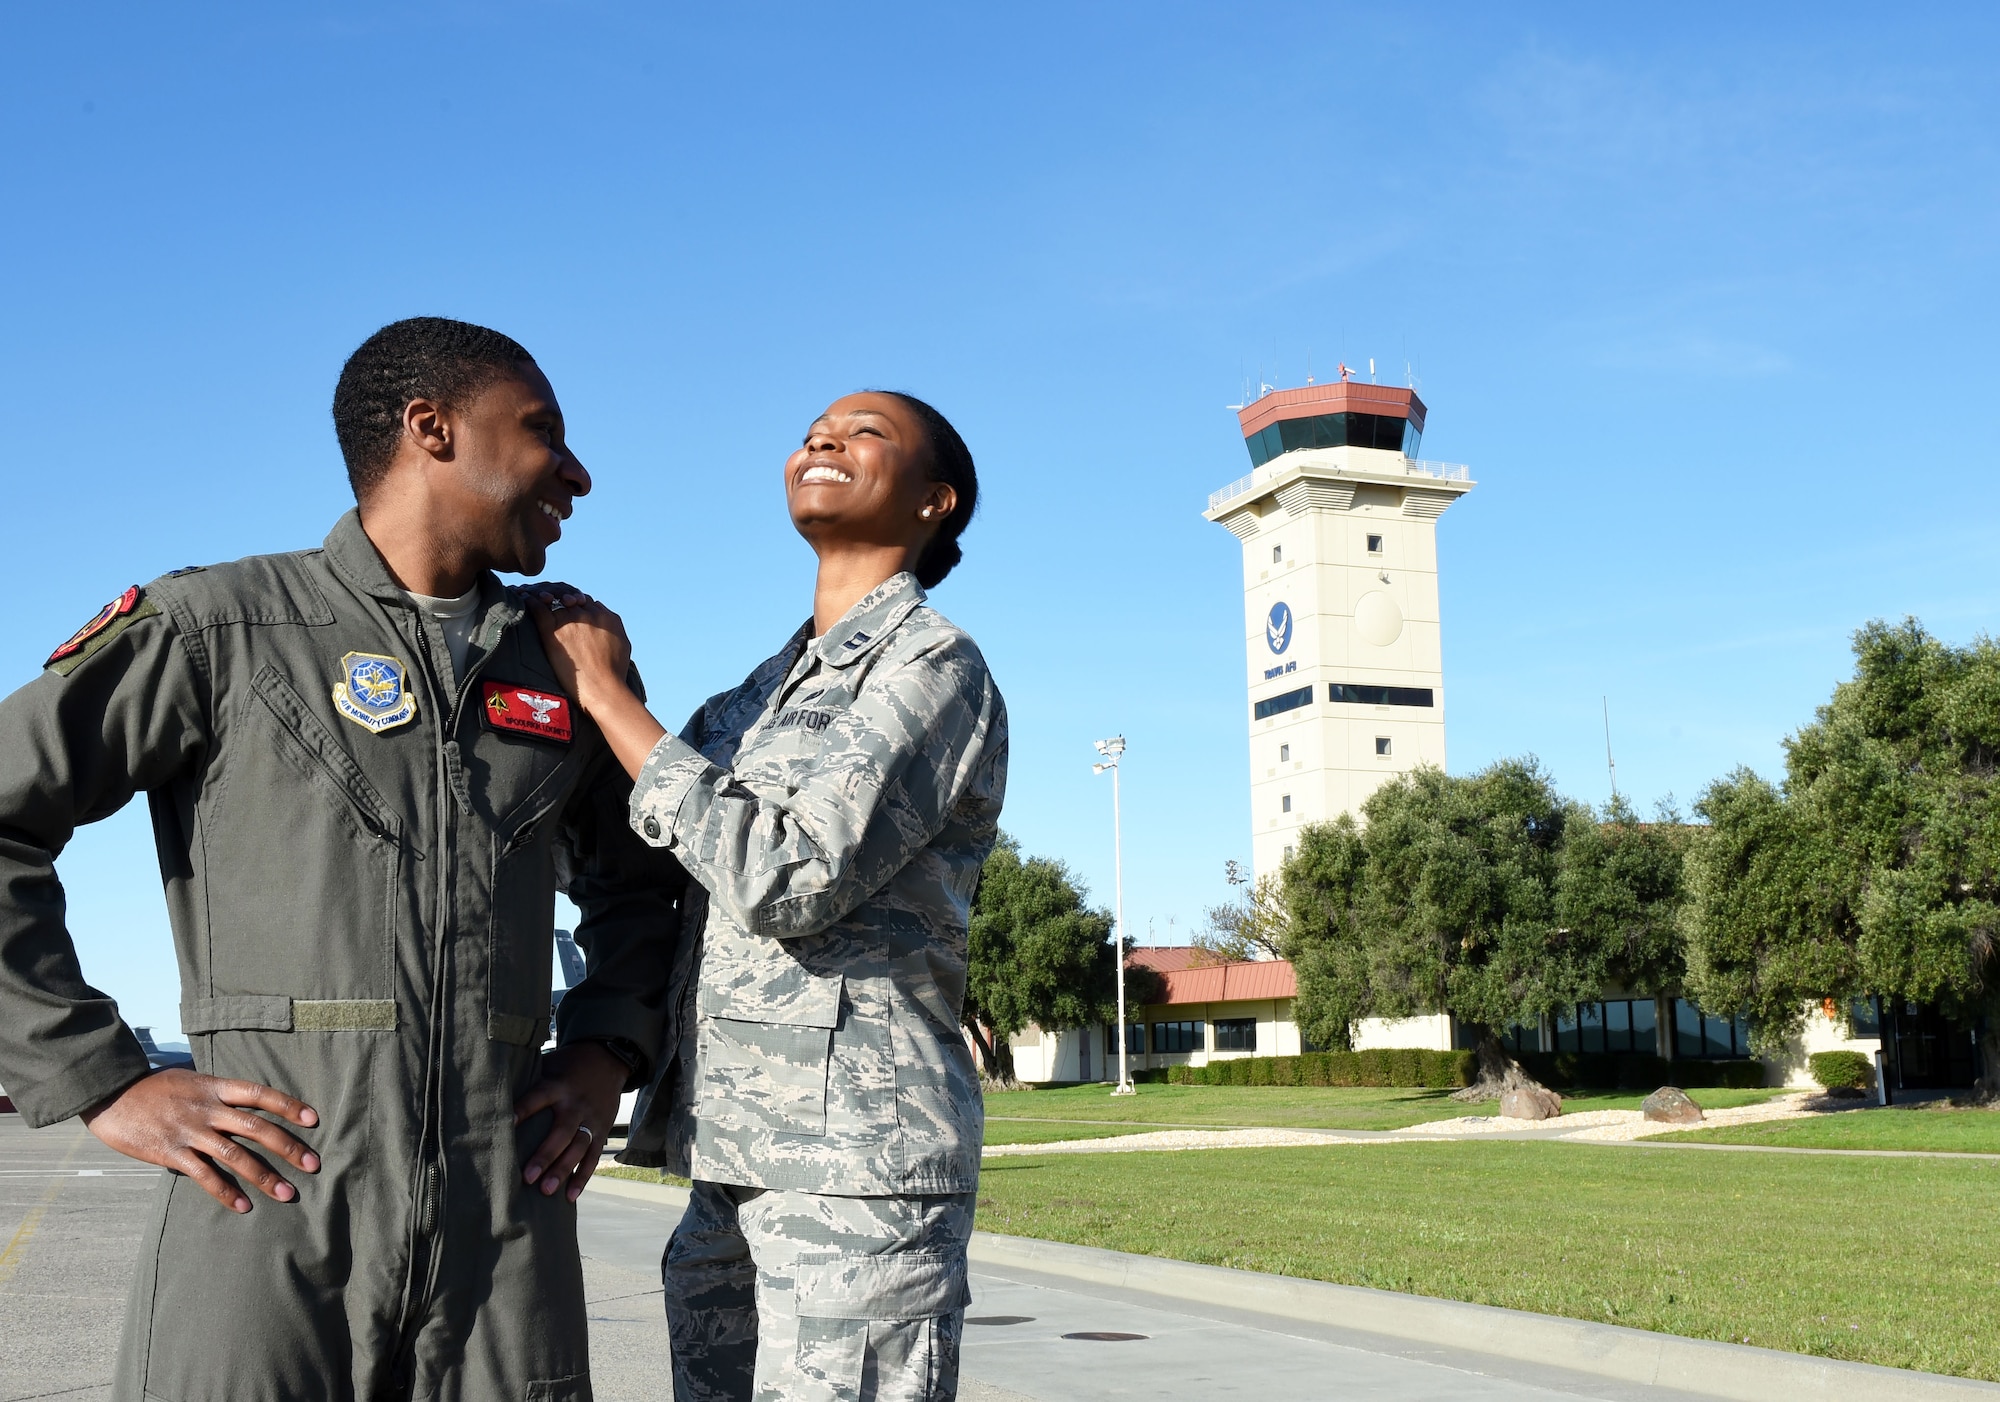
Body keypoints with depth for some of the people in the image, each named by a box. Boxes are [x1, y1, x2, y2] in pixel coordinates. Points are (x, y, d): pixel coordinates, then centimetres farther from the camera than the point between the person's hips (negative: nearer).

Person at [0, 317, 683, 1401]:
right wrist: (102, 1085, -6)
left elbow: (637, 880, 28)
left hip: (505, 1228, 4)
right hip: (270, 1219, -4)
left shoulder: (559, 669, 16)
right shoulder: (220, 626, 2)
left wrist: (607, 1051, 11)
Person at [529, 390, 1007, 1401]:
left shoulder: (934, 669, -5)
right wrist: (574, 675, 7)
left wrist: (609, 695, -10)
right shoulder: (764, 690, 19)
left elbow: (789, 880, -18)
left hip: (858, 1154, -7)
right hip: (733, 1160, 8)